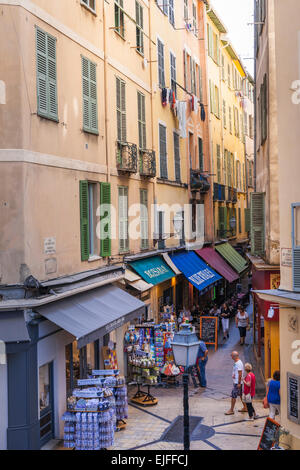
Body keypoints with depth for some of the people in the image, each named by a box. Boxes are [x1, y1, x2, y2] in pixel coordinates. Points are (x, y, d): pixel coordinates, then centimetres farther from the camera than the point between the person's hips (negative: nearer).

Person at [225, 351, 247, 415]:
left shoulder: (239, 363, -21)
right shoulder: (236, 362, 10)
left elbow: (240, 374, -22)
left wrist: (239, 383, -21)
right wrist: (234, 375, 2)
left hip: (237, 382, -10)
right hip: (235, 381, 10)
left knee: (233, 395, -6)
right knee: (240, 394, 17)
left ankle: (231, 410, 0)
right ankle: (245, 408, 26)